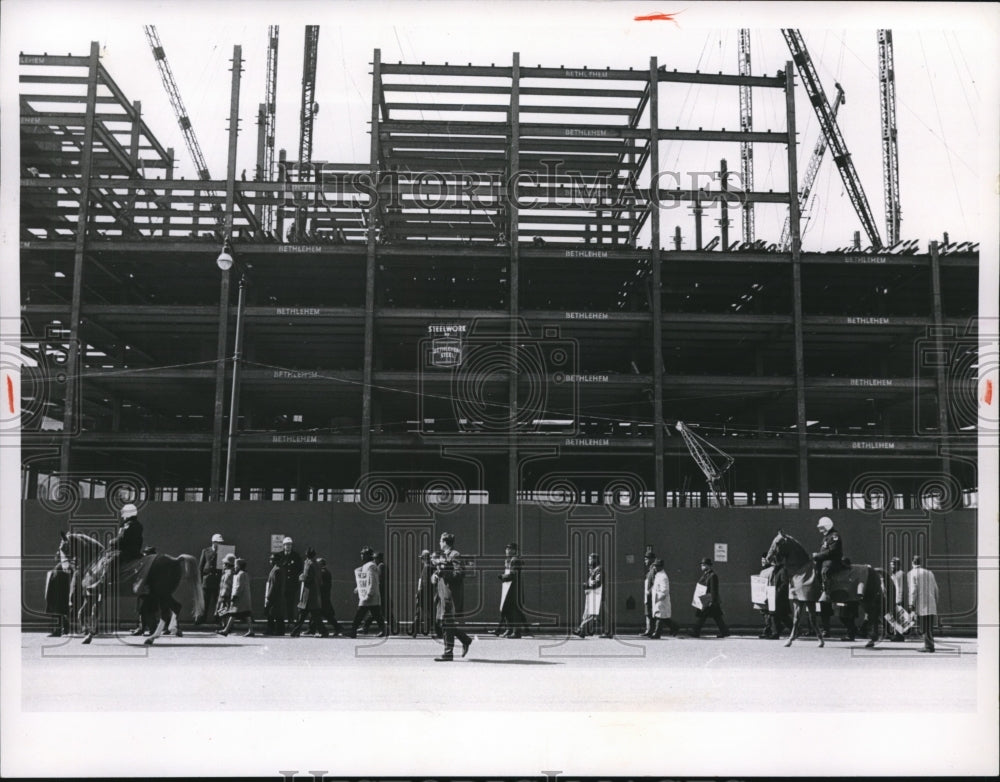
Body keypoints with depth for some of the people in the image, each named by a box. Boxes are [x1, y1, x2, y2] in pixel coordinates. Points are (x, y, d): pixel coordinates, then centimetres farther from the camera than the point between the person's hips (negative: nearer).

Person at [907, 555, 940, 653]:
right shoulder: (929, 573, 15)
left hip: (921, 605, -6)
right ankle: (930, 645, 13)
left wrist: (911, 604, -11)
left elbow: (913, 590, -12)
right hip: (931, 605, 6)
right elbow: (936, 589, 16)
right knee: (929, 626, 12)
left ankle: (929, 646, -5)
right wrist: (936, 602, 22)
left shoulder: (911, 574, -3)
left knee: (924, 627, -3)